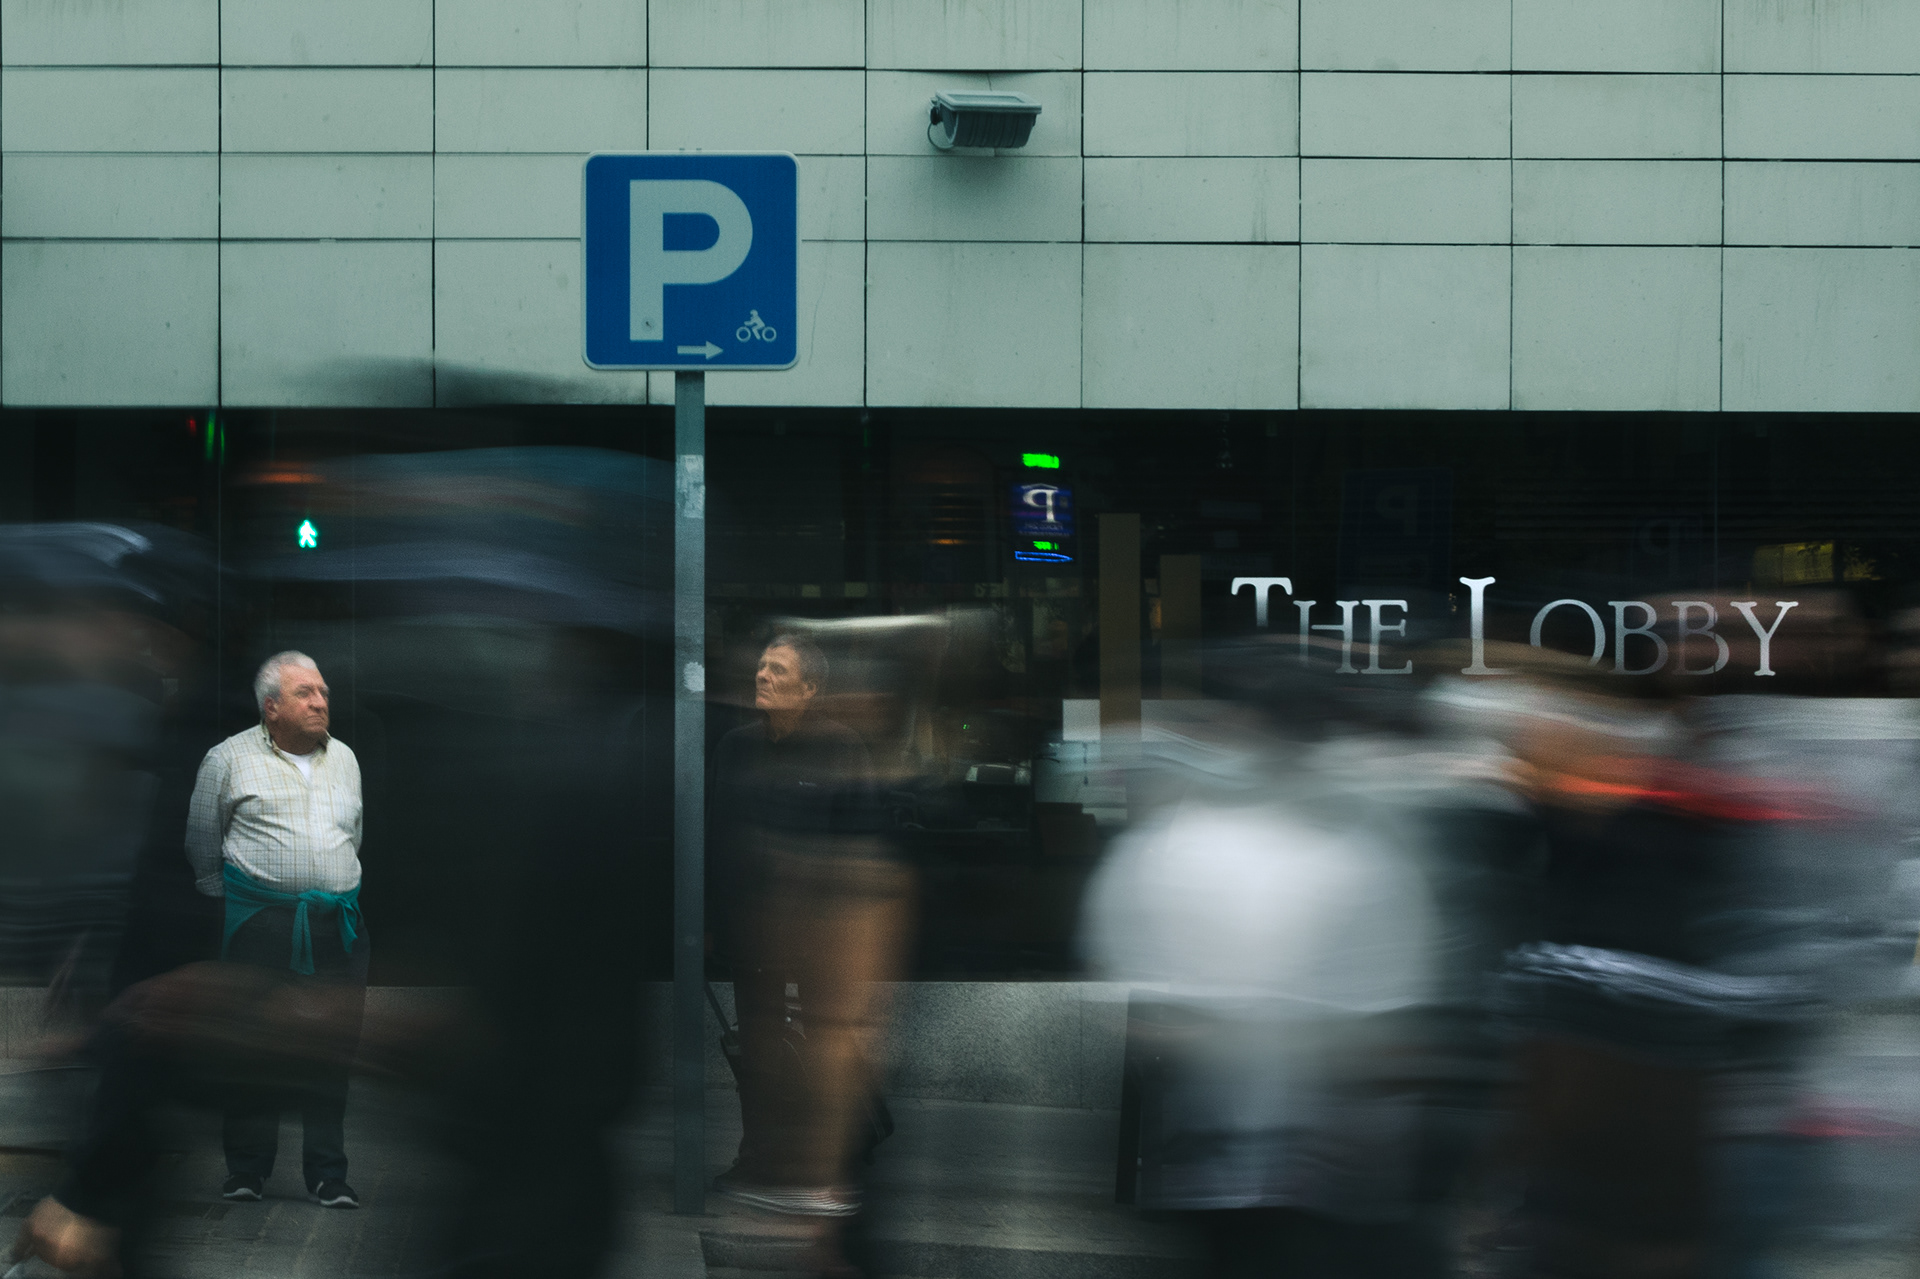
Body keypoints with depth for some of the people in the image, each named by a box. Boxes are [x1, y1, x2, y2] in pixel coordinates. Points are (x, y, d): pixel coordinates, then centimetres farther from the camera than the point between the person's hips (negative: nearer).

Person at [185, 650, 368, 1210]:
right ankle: (247, 1170, 10)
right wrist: (229, 902, 10)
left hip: (338, 925, 3)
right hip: (261, 925, -3)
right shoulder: (229, 759, 3)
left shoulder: (343, 758, 16)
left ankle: (328, 1174, 8)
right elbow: (202, 847, 9)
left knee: (334, 1049, 1)